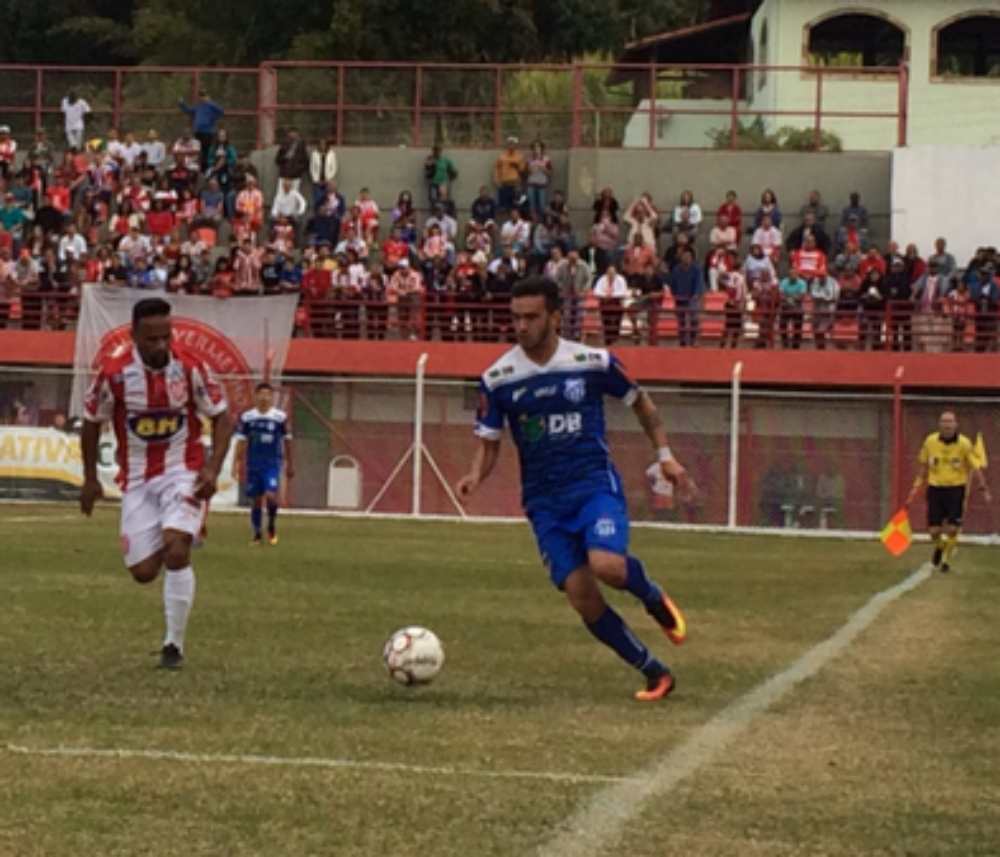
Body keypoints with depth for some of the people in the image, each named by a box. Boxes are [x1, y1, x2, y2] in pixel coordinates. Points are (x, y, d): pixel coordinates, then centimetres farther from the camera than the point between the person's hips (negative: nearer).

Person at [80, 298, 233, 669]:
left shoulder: (191, 368, -14)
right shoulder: (114, 373, -13)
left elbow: (222, 418, -3)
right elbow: (92, 423, 4)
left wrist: (212, 470, -15)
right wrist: (90, 479, 7)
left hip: (184, 472, -2)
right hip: (138, 480, 2)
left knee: (175, 552, -23)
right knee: (143, 571, -1)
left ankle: (174, 645, -9)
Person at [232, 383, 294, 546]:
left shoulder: (280, 417, -2)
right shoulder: (247, 417, 1)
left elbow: (287, 442, 6)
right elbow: (241, 442, 6)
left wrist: (289, 465, 10)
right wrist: (236, 465, 2)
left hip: (273, 463, -2)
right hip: (253, 464, 2)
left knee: (271, 495, -18)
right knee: (255, 500, 6)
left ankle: (272, 526, 7)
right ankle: (257, 535, 19)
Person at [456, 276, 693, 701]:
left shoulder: (593, 362, -5)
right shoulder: (497, 378, -2)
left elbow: (640, 403, 12)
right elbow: (489, 443, 5)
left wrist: (665, 456, 5)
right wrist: (476, 475, -16)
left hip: (596, 485, -2)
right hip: (544, 501, 2)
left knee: (607, 565, -29)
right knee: (582, 597, -7)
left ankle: (655, 599, 6)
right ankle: (655, 674, 10)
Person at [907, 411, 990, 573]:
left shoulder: (964, 444, -10)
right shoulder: (930, 441, -2)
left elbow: (977, 467, -8)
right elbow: (924, 465, 12)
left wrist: (984, 488, -15)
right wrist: (917, 486, 13)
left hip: (956, 489, -2)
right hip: (935, 488, 2)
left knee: (952, 529, -4)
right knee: (933, 530, 1)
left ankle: (947, 560, 18)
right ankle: (939, 547, 36)